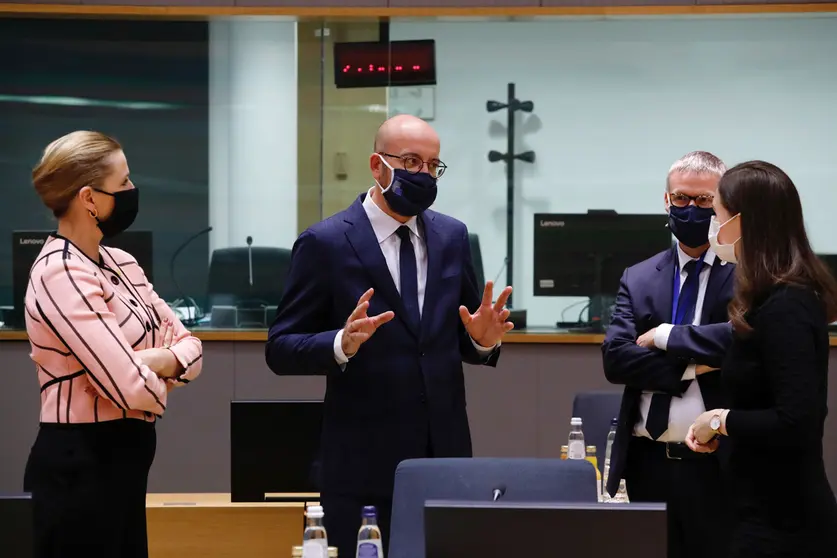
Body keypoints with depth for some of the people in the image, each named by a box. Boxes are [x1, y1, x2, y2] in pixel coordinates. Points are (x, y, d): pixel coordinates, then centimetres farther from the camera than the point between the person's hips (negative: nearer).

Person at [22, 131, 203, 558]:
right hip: (80, 465, -9)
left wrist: (161, 360, -13)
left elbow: (190, 347, 9)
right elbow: (132, 387, -24)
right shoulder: (61, 276, -18)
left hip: (121, 459, 9)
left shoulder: (119, 264, 10)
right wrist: (160, 376, -2)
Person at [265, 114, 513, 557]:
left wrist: (483, 339, -8)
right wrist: (342, 344, -25)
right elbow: (281, 350, -6)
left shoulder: (452, 237, 9)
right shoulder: (325, 243, -6)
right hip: (364, 463, -4)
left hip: (444, 455, 4)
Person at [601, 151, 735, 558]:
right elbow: (615, 358, -3)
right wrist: (692, 367, -14)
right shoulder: (638, 279, 10)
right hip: (649, 463, 4)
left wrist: (667, 337, -13)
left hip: (718, 465, -4)